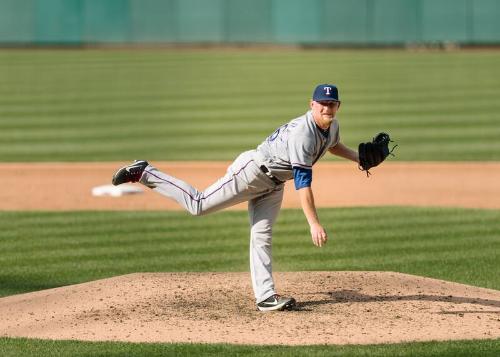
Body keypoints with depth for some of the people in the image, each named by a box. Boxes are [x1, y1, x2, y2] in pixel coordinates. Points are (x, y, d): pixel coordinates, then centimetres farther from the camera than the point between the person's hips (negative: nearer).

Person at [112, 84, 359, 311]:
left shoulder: (331, 125, 0)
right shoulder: (302, 133, -30)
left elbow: (333, 145, 28)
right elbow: (302, 182, -34)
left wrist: (359, 157, 15)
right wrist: (314, 224, -37)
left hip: (273, 184, 8)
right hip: (252, 171, -8)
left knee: (262, 237, 2)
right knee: (198, 205, -7)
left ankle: (265, 297, -4)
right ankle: (143, 173, 2)